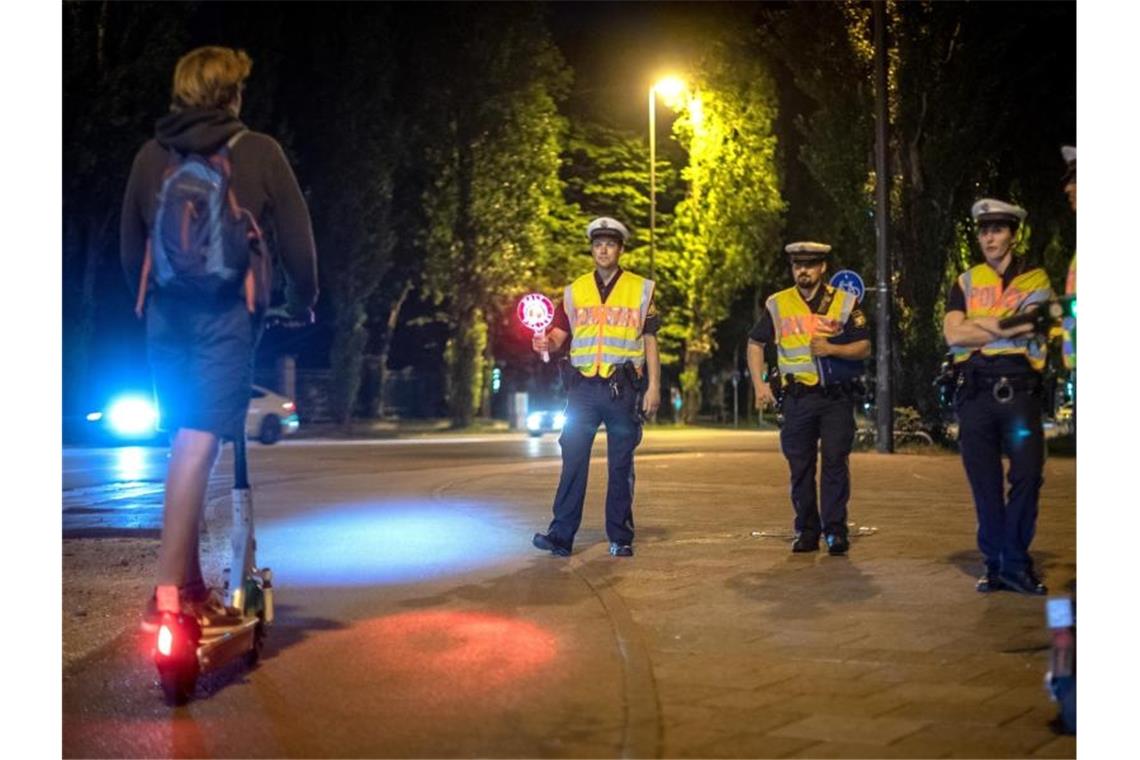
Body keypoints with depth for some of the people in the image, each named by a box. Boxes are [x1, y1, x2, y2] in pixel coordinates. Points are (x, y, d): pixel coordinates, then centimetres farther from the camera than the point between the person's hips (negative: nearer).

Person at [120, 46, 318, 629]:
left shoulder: (151, 155, 13)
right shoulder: (257, 151, 1)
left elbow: (129, 248, 17)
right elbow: (296, 237, 2)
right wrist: (304, 299, 18)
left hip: (167, 312, 5)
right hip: (226, 311, -5)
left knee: (186, 444, 14)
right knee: (200, 444, -11)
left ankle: (192, 584, 19)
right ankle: (168, 593, -19)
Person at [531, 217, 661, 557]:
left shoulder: (641, 289, 7)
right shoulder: (574, 291, 11)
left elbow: (650, 341, 5)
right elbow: (558, 334, 10)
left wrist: (654, 386, -2)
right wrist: (545, 343, -14)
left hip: (623, 387, -1)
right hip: (583, 386, 1)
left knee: (621, 465, 5)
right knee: (573, 460, -4)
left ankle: (621, 538, 13)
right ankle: (561, 535, -3)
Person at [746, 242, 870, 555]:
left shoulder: (845, 302, 4)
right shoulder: (777, 305, 7)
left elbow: (864, 348, 2)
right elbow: (755, 343, 15)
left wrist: (832, 349, -15)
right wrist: (759, 385, 5)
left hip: (837, 397, -2)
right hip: (798, 398, 2)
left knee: (835, 462, -6)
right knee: (800, 467, 5)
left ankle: (835, 530, 0)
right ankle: (807, 531, 14)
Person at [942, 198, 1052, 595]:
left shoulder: (1034, 280, 9)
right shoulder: (966, 282, 14)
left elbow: (1029, 324, -9)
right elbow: (952, 335, -1)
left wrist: (977, 325, -5)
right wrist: (1007, 329, -6)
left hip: (1020, 390, -2)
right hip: (976, 393, 2)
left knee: (1027, 476, -7)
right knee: (985, 484, 3)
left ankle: (1014, 563, 4)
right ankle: (995, 564, 12)